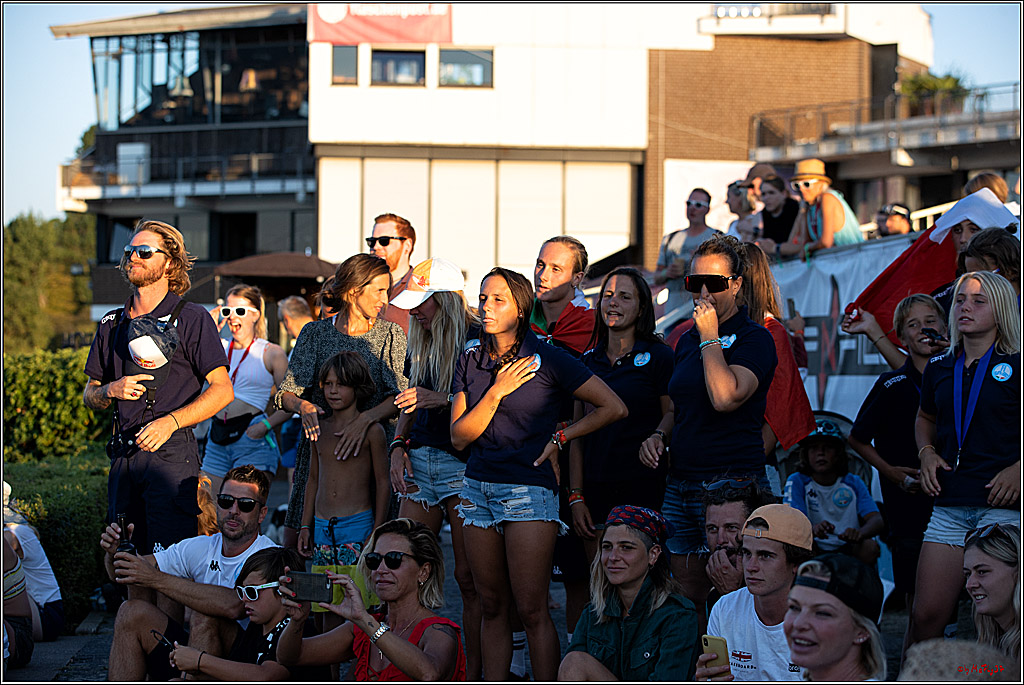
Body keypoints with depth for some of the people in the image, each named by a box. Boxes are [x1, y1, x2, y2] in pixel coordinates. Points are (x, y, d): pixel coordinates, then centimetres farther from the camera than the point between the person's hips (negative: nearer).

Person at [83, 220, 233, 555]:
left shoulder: (191, 318, -1)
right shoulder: (112, 323, 16)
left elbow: (222, 390, -7)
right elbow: (89, 395, 21)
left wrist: (170, 421, -19)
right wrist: (110, 391, -2)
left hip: (171, 452, -6)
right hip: (123, 455, 6)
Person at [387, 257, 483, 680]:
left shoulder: (477, 340, -7)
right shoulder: (421, 342, 16)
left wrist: (443, 399, -18)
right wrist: (399, 445, 8)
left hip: (461, 462, -7)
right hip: (420, 460, 7)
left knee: (468, 576, -4)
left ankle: (473, 673, 1)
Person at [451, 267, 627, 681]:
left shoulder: (547, 360, -5)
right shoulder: (470, 363, 10)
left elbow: (614, 407, -4)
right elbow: (459, 437, 2)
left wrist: (559, 438, -1)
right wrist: (497, 391, -8)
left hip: (527, 489, -5)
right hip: (478, 488, 5)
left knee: (531, 610, -8)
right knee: (492, 607, 8)